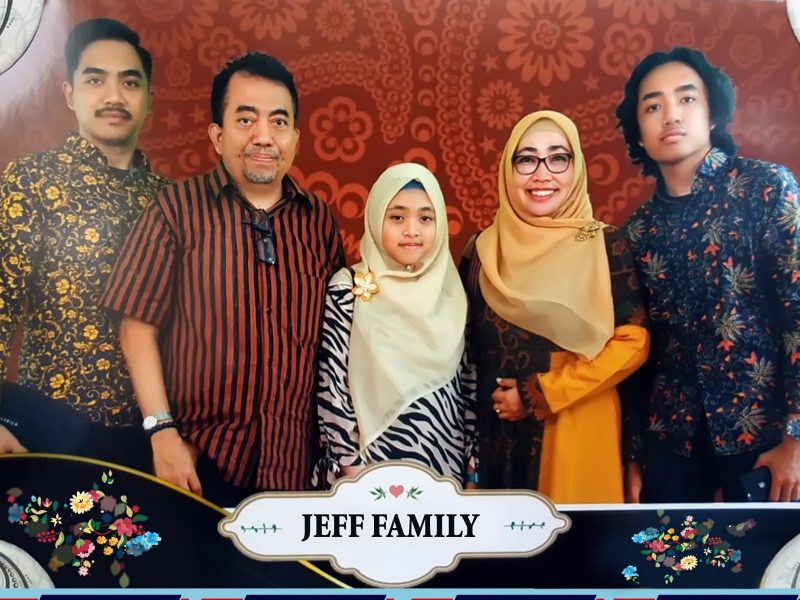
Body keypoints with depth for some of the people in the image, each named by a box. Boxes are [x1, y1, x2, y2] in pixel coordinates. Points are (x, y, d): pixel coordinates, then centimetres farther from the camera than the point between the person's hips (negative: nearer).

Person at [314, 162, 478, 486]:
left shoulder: (450, 290, 1)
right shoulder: (348, 289, -10)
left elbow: (468, 381, 7)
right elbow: (332, 387, -9)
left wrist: (472, 464, 6)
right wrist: (352, 471, -9)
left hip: (446, 463, 4)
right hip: (378, 465, -3)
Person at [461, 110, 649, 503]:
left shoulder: (605, 246, -5)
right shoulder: (483, 250, 4)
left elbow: (632, 342, -10)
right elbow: (465, 343, 11)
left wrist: (541, 394, -12)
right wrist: (493, 398, -1)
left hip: (579, 429, -2)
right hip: (500, 431, 3)